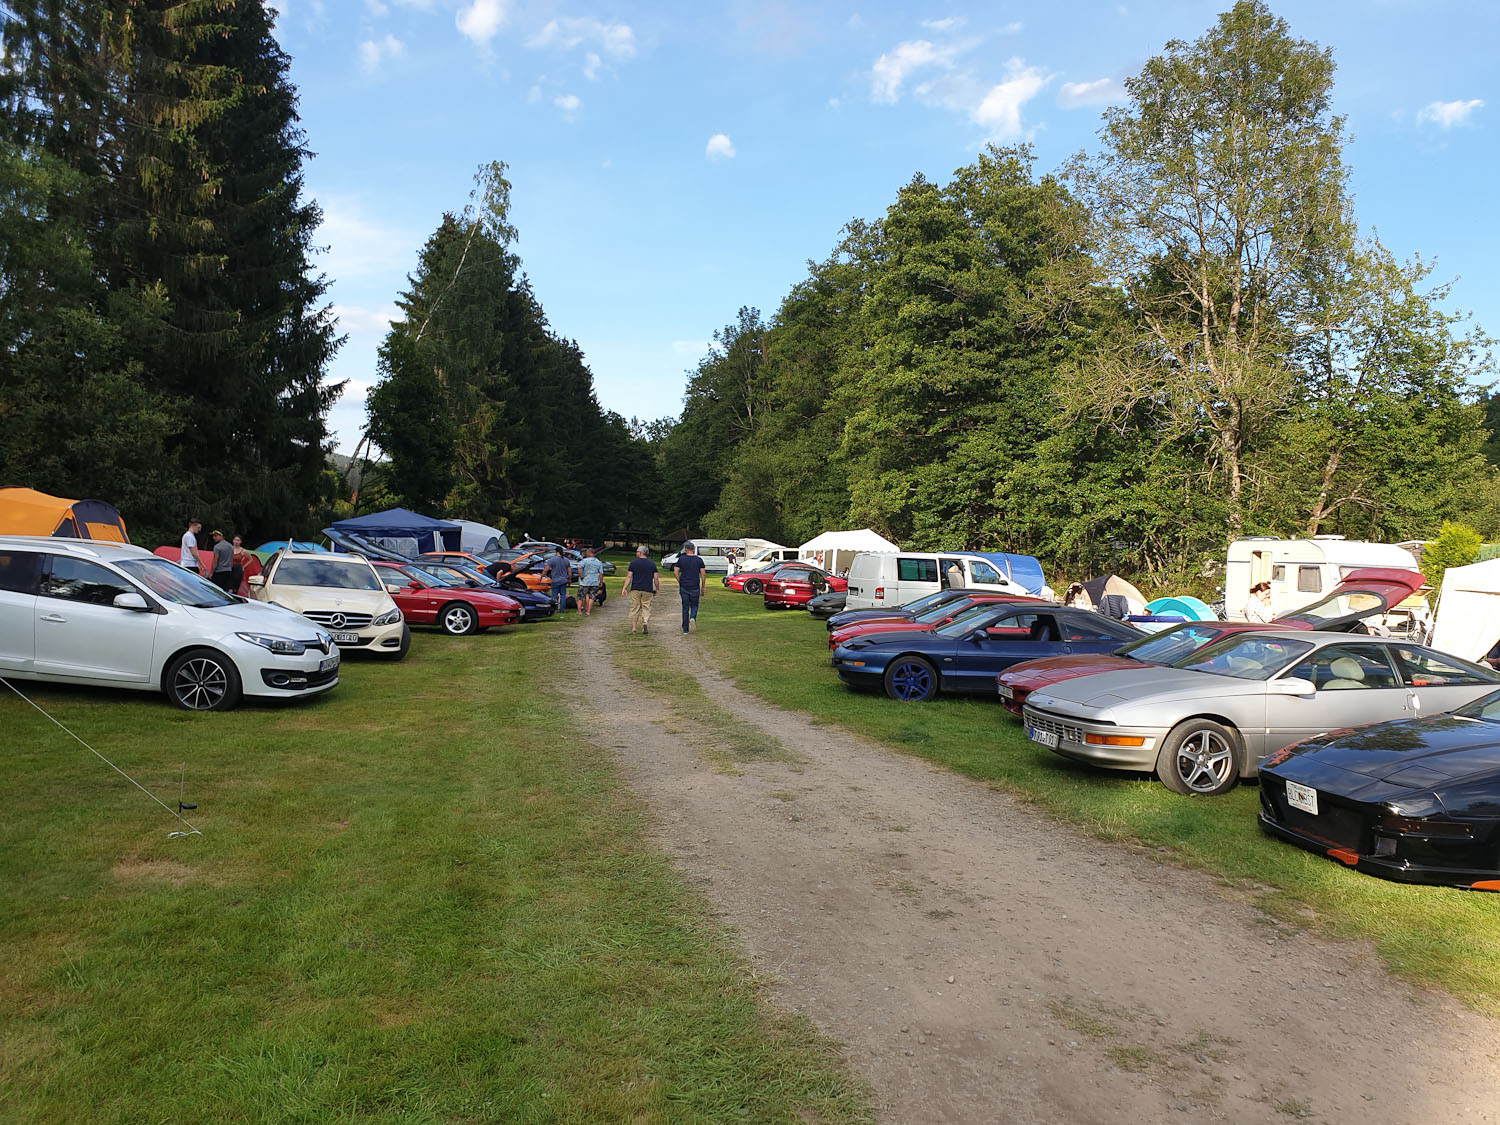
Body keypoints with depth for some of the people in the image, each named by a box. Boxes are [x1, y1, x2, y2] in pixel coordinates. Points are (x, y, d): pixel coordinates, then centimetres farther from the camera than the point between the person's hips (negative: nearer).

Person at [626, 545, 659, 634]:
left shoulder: (633, 562, 1)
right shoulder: (652, 564, 7)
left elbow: (629, 577, -3)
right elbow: (656, 578, 5)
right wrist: (656, 589, 14)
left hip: (635, 589, -1)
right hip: (648, 590, 1)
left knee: (634, 609, 5)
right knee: (646, 608, 6)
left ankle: (633, 628, 4)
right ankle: (645, 622, -19)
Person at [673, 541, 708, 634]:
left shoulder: (681, 559, 1)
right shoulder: (699, 560, 1)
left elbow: (675, 572, -3)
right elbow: (703, 574, -2)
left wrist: (679, 581, 11)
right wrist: (703, 587, 6)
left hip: (684, 587, 0)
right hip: (695, 587, 0)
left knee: (685, 607, 8)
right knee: (694, 606, 14)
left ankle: (685, 629, 10)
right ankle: (693, 618, -17)